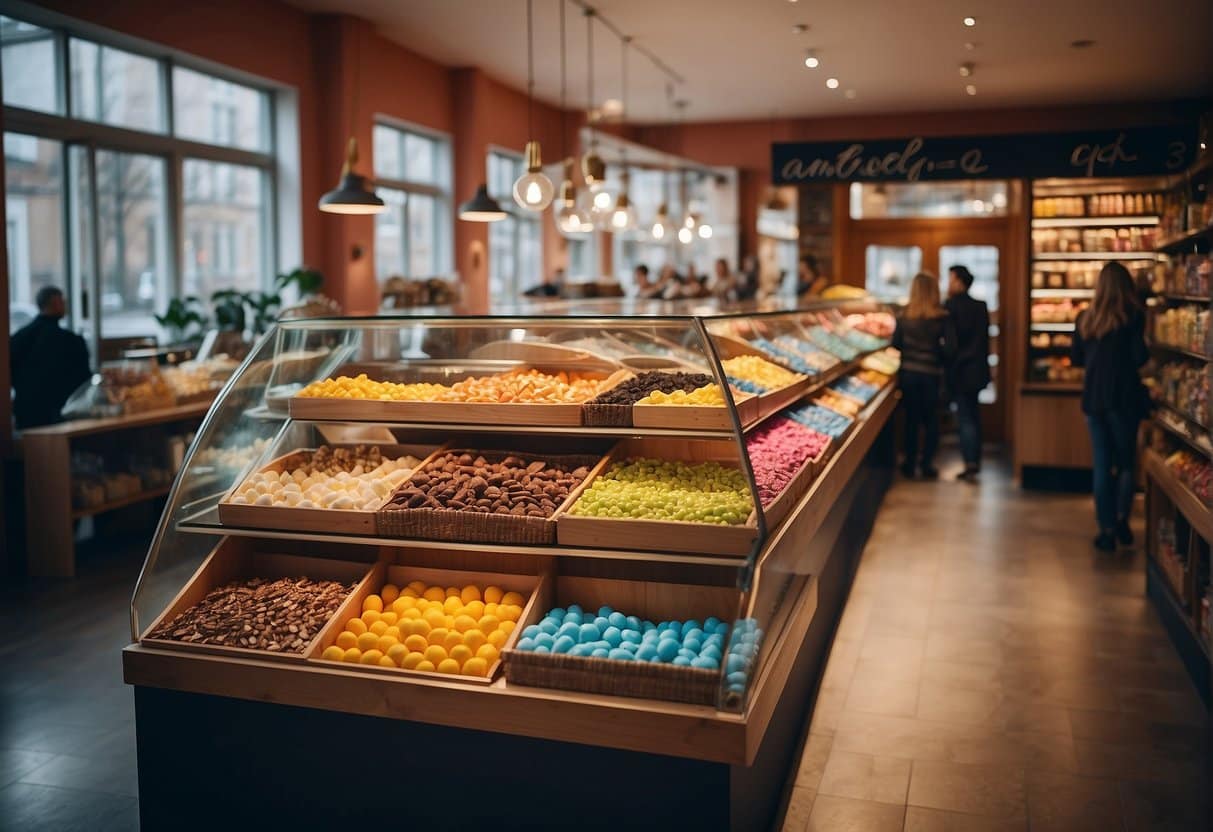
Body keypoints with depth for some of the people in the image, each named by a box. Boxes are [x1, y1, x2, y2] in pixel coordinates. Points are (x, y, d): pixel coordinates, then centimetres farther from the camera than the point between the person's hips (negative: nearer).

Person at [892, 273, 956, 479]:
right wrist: (943, 360, 6)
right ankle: (927, 464, 13)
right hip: (932, 373, -2)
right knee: (931, 419, 13)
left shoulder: (904, 316, -7)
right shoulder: (942, 318, -12)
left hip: (908, 371, 2)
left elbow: (896, 343, 0)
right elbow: (950, 349, -13)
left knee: (911, 418, 14)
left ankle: (910, 464, 18)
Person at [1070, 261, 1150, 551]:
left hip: (1093, 397, 3)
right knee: (1126, 461, 13)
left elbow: (1076, 359, 9)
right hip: (1124, 397, -3)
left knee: (1102, 464, 8)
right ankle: (1121, 518, 2)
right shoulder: (1132, 316, -8)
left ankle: (1107, 529, 8)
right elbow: (1140, 358, -13)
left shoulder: (1085, 318, 3)